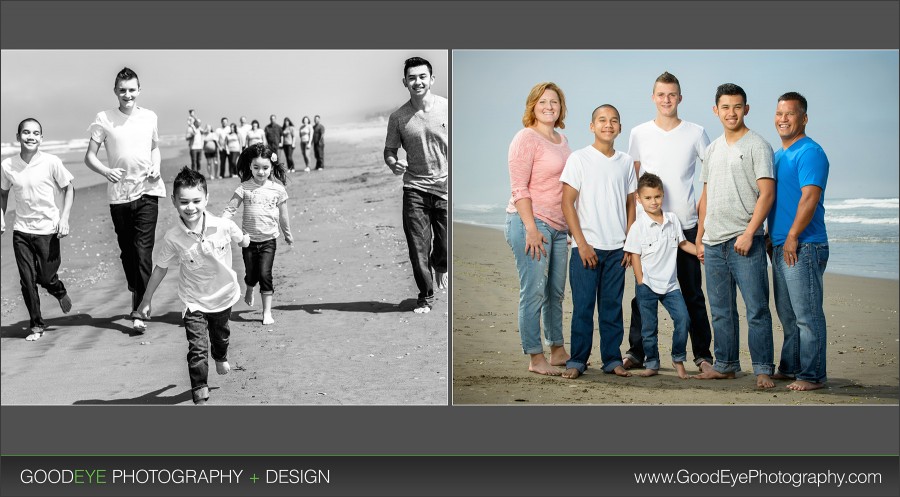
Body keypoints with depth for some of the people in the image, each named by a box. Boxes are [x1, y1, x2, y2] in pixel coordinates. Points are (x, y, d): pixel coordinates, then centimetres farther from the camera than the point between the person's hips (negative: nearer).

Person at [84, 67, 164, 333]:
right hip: (119, 193, 1)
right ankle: (137, 294, 31)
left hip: (147, 191, 0)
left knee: (143, 251, -10)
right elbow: (89, 156, 2)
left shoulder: (149, 117, 6)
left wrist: (156, 166, 2)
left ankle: (138, 311, -13)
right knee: (127, 251, 10)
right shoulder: (104, 119, 0)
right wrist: (106, 171, -18)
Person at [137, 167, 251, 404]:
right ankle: (200, 396, -1)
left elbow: (242, 240, 0)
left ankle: (221, 357, 64)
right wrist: (146, 300, -3)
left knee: (220, 333, 30)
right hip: (194, 301, -2)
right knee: (197, 349, -12)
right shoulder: (173, 238, -25)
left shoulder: (223, 226, -25)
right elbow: (161, 268, -10)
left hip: (223, 295, 3)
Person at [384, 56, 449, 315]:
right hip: (415, 189, 0)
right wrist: (393, 163, -17)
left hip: (446, 186, 0)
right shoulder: (398, 117, -1)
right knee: (418, 248, -1)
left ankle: (441, 268, 40)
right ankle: (426, 296, 15)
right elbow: (389, 150, 6)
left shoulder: (447, 108, -3)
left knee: (446, 244, 5)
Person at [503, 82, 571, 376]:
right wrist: (531, 229, -19)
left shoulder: (561, 140, 16)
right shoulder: (526, 138, -8)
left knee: (556, 293, 14)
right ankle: (535, 359, -1)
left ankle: (558, 351, 25)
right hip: (530, 222, -8)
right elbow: (519, 188, -14)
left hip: (558, 226, 8)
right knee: (534, 293, -6)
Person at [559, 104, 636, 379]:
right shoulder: (579, 158, -1)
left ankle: (612, 359, 15)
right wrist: (582, 243, -10)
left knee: (613, 305, 7)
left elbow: (630, 205, 14)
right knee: (583, 305, -2)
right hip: (586, 247, -3)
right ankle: (577, 361, 6)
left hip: (617, 248, 3)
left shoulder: (626, 162, 10)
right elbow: (567, 203, -4)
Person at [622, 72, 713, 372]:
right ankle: (636, 352, 10)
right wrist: (631, 217, 3)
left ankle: (702, 353, 8)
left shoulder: (696, 133, 4)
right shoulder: (639, 134, 7)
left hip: (686, 224, -1)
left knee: (692, 293, 3)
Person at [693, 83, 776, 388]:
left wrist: (749, 233, -18)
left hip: (745, 241, -6)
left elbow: (767, 193, -10)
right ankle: (725, 365, 20)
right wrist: (699, 238, 15)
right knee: (721, 311, 12)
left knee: (757, 309, -6)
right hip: (713, 243, 7)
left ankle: (763, 369, -1)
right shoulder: (713, 149, 17)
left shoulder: (757, 146, -3)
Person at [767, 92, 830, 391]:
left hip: (804, 246, -10)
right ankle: (789, 368, 24)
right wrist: (770, 236, 19)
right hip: (780, 247, 10)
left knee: (807, 315, -7)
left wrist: (792, 237, -19)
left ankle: (813, 375, -3)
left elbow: (810, 198, -19)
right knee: (787, 315, 16)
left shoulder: (809, 152, -11)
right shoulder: (777, 156, 19)